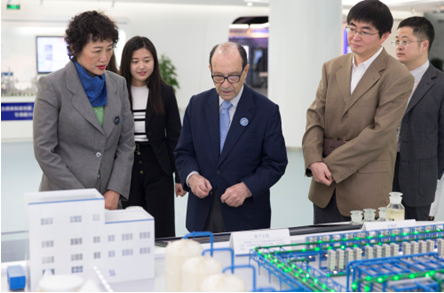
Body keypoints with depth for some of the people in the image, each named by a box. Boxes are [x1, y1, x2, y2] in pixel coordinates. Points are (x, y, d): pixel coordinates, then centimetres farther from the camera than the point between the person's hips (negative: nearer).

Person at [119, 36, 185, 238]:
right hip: (125, 168, 0)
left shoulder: (165, 93, 1)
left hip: (158, 169, 0)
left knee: (162, 233, 3)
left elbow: (174, 137, 4)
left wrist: (180, 176, 1)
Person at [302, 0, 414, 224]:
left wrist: (332, 165, -16)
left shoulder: (399, 78, -9)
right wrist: (314, 161, -13)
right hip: (326, 183, 5)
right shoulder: (332, 68, 10)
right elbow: (315, 116, 3)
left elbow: (379, 134, -15)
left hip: (365, 189, -5)